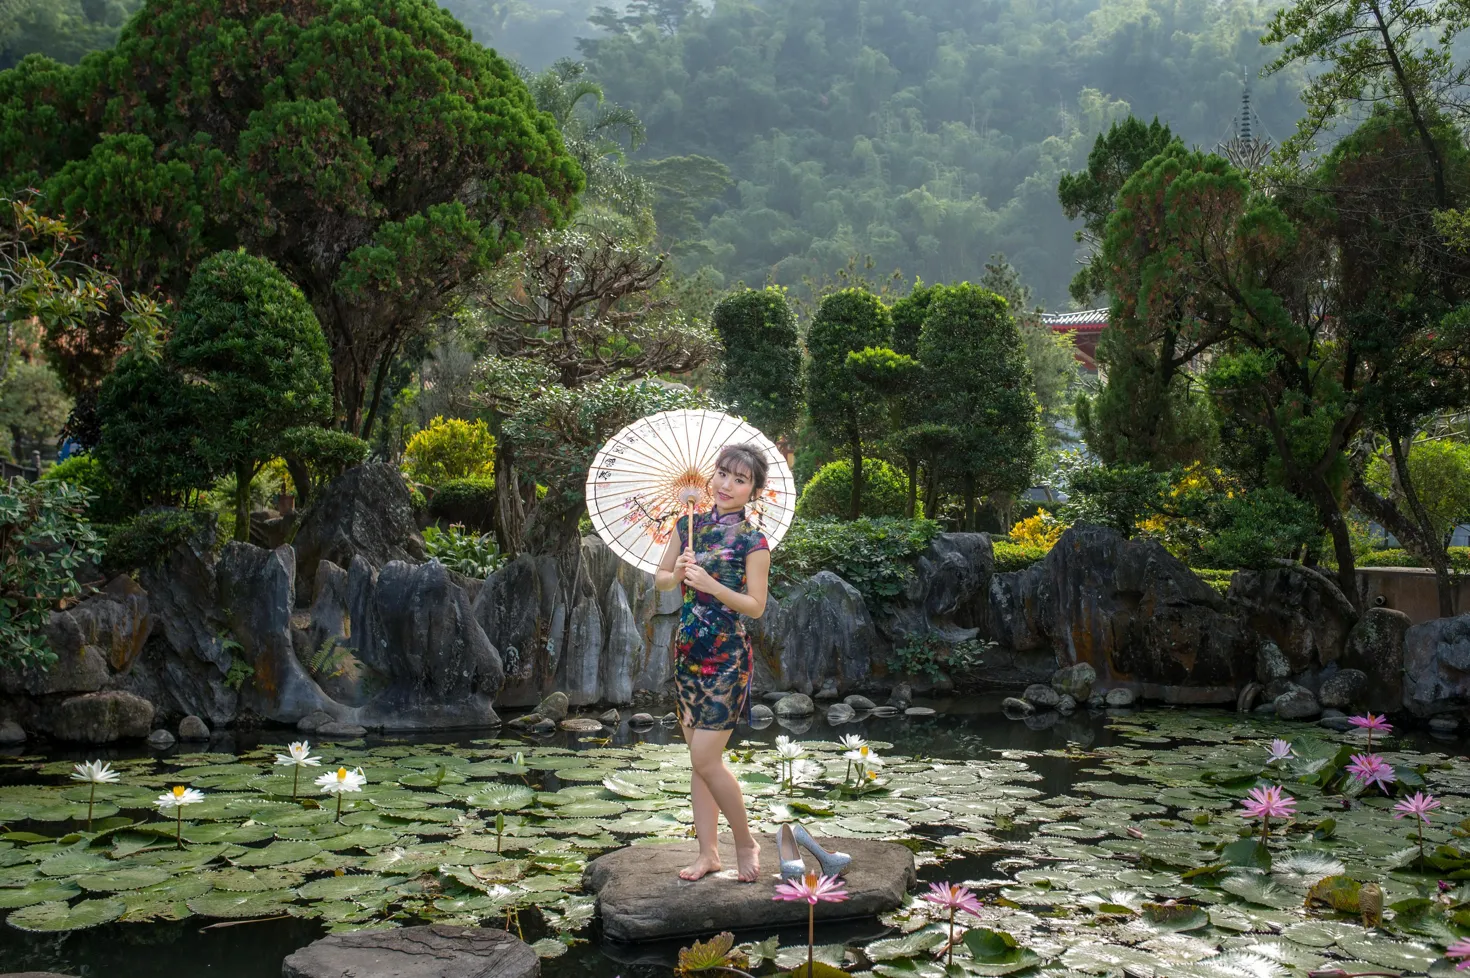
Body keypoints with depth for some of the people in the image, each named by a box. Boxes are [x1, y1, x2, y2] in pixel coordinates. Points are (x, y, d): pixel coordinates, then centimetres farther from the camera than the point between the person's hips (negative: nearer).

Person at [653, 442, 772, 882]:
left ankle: (746, 842, 11)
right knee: (698, 759, 11)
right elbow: (660, 579, 13)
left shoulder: (753, 540, -8)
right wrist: (678, 574, -9)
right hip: (688, 649, 6)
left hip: (727, 655, -6)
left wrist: (710, 584, -22)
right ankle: (708, 852, 21)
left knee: (705, 759, -8)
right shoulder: (689, 524, 7)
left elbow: (756, 606, -10)